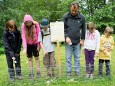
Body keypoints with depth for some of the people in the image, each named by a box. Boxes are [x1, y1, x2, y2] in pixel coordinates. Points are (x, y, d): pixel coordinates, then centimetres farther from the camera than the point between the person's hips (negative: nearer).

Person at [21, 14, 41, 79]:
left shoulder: (36, 24, -16)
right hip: (28, 44, 1)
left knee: (36, 57, 5)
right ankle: (31, 73, 16)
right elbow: (23, 36, -16)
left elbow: (38, 34, -9)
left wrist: (38, 45, -9)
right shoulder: (23, 26, -14)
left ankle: (38, 72, 15)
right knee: (29, 58, 7)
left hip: (35, 43, -1)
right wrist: (25, 48, -21)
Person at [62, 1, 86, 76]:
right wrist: (66, 36, -15)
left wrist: (82, 39, 4)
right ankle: (68, 72, 16)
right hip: (68, 42, -1)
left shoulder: (82, 17, -1)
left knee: (77, 58, 10)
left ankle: (77, 71, 21)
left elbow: (83, 29, 8)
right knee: (68, 58, 6)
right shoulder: (65, 16, -5)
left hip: (77, 42, 1)